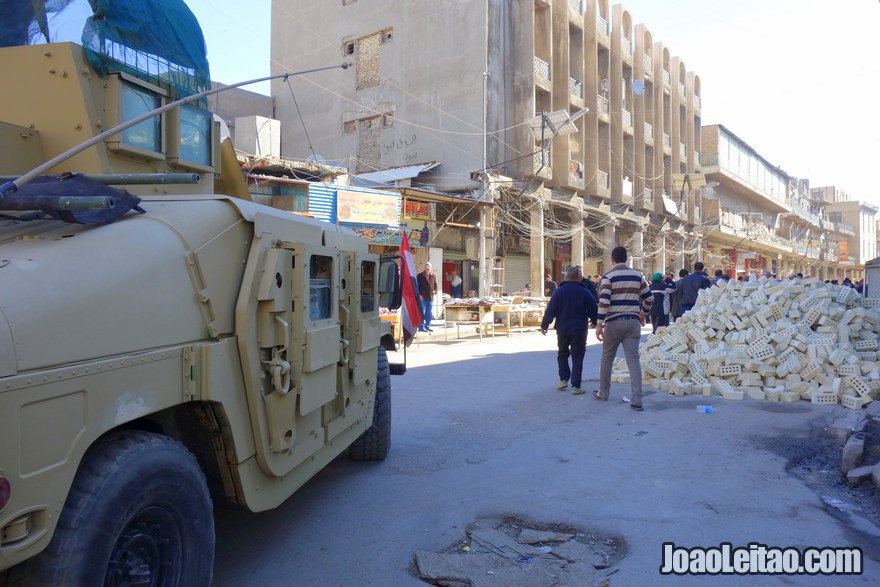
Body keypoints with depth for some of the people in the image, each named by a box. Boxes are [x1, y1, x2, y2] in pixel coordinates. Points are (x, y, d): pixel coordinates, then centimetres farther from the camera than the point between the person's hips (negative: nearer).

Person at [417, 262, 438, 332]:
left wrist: (435, 291, -2)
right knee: (422, 313, -3)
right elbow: (417, 286, -1)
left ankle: (427, 327, 17)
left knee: (429, 314, 9)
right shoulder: (420, 276, -1)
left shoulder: (433, 276, 11)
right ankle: (421, 327, 2)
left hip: (430, 297, 5)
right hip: (422, 297, -5)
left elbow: (435, 285, 17)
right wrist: (419, 294, -9)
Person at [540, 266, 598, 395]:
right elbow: (593, 311, -1)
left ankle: (563, 379, 17)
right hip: (579, 330, -1)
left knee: (562, 354, 21)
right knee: (577, 358, 4)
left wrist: (544, 325, 6)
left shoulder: (559, 291, -3)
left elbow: (550, 310, -4)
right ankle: (576, 386, 2)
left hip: (562, 329, 1)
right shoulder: (585, 292, -4)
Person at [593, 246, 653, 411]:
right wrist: (643, 314, 31)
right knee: (633, 360, -1)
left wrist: (599, 324, -14)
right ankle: (637, 400, -8)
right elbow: (649, 298, 15)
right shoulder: (637, 275, 9)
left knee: (607, 358, 13)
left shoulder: (608, 277, -4)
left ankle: (603, 393, 25)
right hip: (633, 322, 3)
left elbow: (604, 302, -14)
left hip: (614, 322, -3)